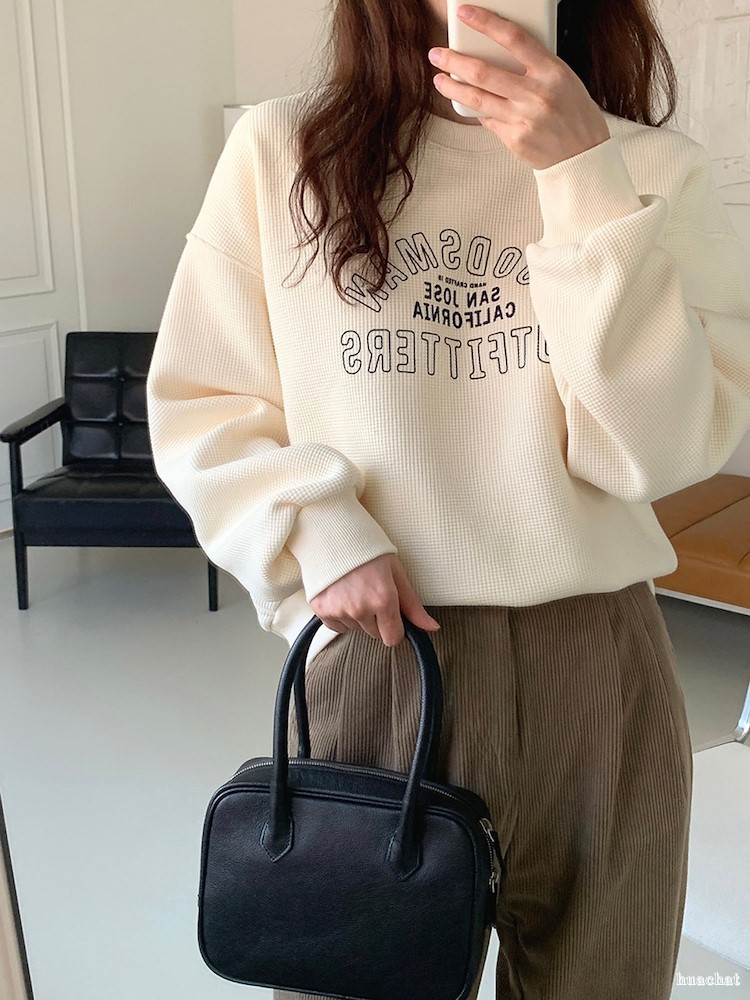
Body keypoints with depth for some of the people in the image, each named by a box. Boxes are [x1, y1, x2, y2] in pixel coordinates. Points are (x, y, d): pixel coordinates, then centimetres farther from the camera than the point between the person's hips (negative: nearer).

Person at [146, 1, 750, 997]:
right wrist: (318, 534, -14)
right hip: (376, 654, -1)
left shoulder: (655, 169, -1)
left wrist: (585, 181, -18)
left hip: (597, 667, 2)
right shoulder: (282, 150, -2)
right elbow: (195, 406, 2)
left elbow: (661, 448, -12)